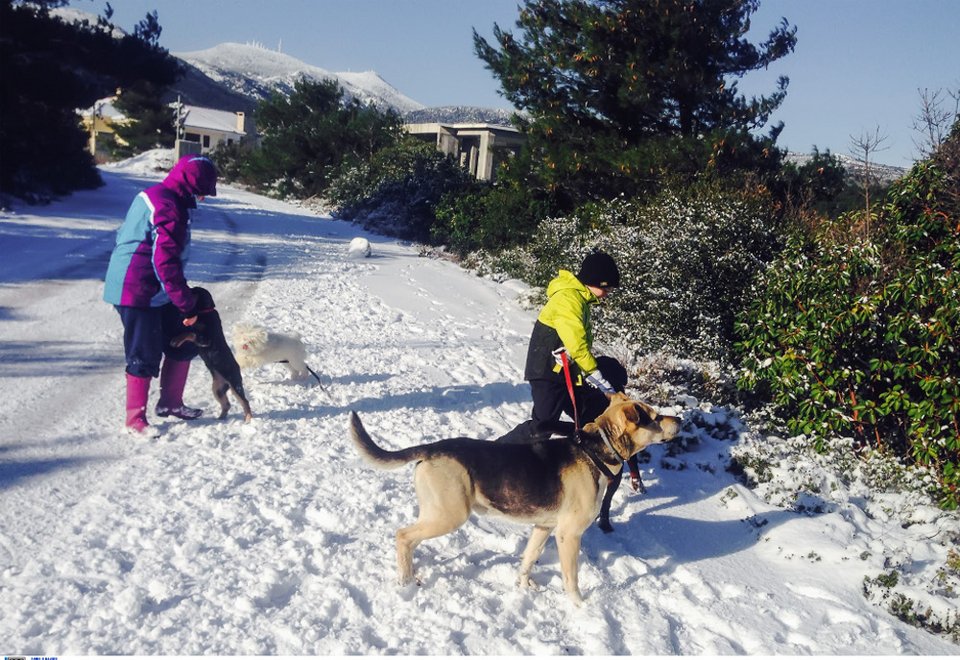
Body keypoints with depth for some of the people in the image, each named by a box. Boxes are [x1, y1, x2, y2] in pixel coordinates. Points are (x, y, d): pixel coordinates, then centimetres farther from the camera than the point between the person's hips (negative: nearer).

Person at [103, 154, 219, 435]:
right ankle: (135, 419, 13)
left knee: (183, 342, 15)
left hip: (155, 292, 10)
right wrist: (188, 305, -18)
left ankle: (170, 403, 28)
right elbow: (166, 263, -24)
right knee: (145, 356, -1)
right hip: (138, 292, -10)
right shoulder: (168, 207, -21)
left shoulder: (156, 196, 12)